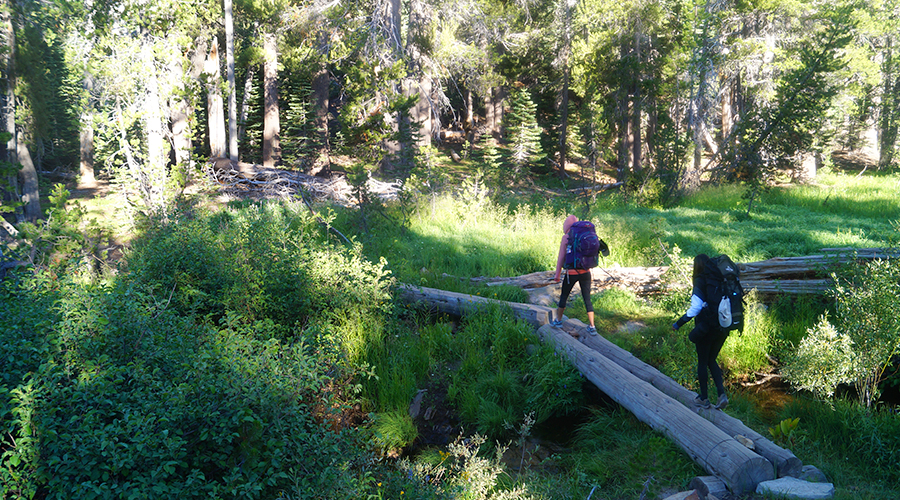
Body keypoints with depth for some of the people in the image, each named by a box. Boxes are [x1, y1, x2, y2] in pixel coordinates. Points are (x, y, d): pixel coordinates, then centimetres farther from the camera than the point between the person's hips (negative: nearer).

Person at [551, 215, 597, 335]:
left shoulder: (566, 237, -9)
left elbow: (561, 257, -6)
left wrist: (557, 275, 1)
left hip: (572, 273, -3)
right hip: (585, 272, 3)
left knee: (563, 296, 17)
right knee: (587, 299, 8)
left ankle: (558, 321, 31)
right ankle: (592, 327, 7)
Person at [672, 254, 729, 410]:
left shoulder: (700, 282, -14)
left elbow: (696, 308, -19)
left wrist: (679, 323, -13)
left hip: (705, 329, -6)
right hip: (722, 328, 6)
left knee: (702, 362, 10)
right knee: (712, 361, 20)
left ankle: (704, 399, 19)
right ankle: (721, 394, 6)